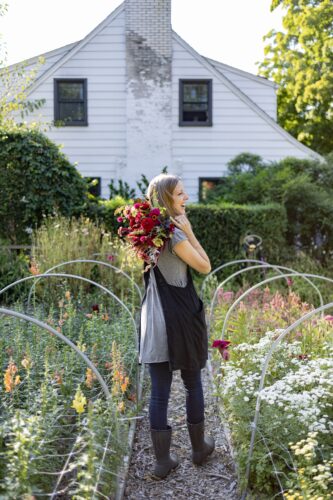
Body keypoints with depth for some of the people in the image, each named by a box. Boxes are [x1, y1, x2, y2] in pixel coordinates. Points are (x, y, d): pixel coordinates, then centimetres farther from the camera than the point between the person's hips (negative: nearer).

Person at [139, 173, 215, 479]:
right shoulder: (174, 234, -17)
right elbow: (205, 267, -8)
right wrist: (189, 231, -10)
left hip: (153, 319, 6)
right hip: (180, 317, -6)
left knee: (159, 392, 8)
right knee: (193, 384, 14)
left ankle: (163, 461, 16)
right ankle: (199, 447, 30)